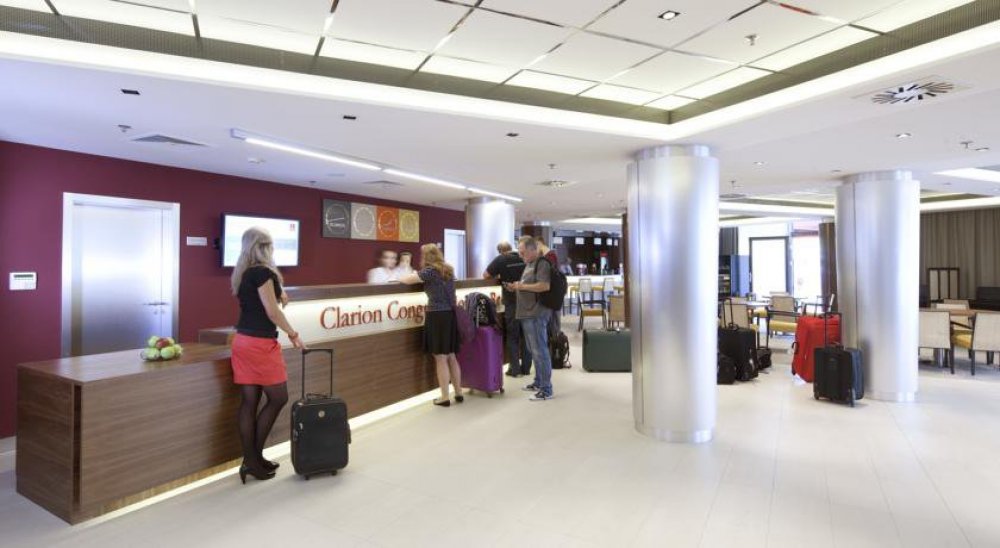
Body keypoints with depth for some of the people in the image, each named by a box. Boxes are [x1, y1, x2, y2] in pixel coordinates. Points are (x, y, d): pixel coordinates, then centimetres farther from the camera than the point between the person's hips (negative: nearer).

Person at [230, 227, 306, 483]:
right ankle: (254, 458, 10)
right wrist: (293, 334, -5)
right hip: (260, 343, -8)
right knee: (278, 397, 3)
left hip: (243, 340, 8)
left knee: (249, 401, 10)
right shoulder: (263, 272, -13)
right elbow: (272, 311, -15)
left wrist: (278, 294, 8)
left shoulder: (242, 274, 13)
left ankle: (250, 460, 17)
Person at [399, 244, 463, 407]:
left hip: (437, 316, -7)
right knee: (451, 357, 15)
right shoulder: (448, 270, 13)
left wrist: (399, 278, 18)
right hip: (451, 315, 7)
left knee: (441, 359, 1)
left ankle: (445, 398, 8)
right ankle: (458, 393, 21)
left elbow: (408, 280, -6)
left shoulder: (430, 271, -8)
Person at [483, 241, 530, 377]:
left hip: (512, 303, -3)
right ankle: (526, 367, 18)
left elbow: (486, 275, 1)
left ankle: (515, 368, 8)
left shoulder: (501, 260, -5)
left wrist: (499, 276, 16)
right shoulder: (524, 258, 5)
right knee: (526, 336, 12)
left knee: (512, 336, 7)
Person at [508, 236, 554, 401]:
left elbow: (544, 286, -24)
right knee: (534, 350, 17)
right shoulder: (529, 264, 17)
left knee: (540, 351, -5)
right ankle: (538, 382, 29)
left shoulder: (542, 263, -11)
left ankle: (546, 389, 1)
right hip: (527, 314, 10)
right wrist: (516, 287, 10)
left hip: (537, 314, -10)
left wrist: (522, 286, -17)